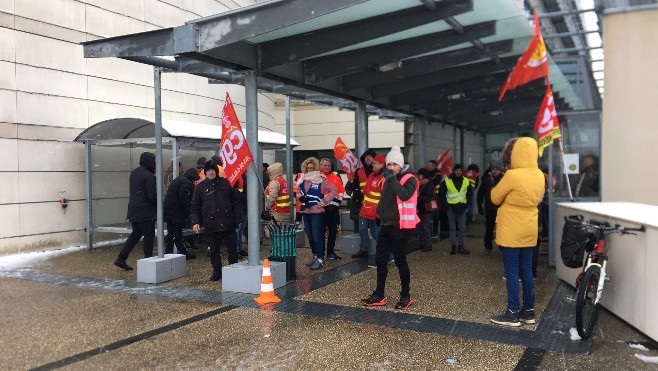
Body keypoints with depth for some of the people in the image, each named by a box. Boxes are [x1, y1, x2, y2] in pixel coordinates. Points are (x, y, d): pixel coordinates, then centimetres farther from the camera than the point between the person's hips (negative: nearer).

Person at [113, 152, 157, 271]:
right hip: (145, 212, -8)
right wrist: (158, 206, -4)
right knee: (148, 236, 2)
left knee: (135, 234, 17)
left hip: (133, 210, 8)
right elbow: (152, 195, -19)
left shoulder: (134, 173, 11)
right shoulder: (149, 176, -17)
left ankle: (121, 259, 14)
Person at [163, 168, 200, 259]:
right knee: (172, 235, -7)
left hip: (169, 213, 10)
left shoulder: (178, 180, 21)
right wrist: (187, 212, -12)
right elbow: (183, 198, -22)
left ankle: (184, 253, 27)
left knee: (178, 234, 16)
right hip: (175, 214, -10)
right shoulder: (186, 182, -12)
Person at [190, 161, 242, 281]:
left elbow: (236, 201, 8)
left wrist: (237, 218, 0)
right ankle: (217, 272, 16)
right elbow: (195, 207, 9)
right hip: (211, 225, 0)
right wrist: (195, 222, -3)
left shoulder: (226, 183, 6)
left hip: (227, 223, 0)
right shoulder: (200, 187, 8)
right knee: (214, 249, 5)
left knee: (232, 248, 7)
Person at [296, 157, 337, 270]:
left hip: (317, 212, -6)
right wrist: (300, 197, -6)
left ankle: (320, 259, 0)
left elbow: (334, 190, -6)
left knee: (317, 236, -8)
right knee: (310, 236, 14)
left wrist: (325, 201, -12)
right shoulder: (302, 180, 10)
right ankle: (315, 256, 28)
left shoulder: (321, 179, -7)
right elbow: (298, 192, 17)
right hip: (305, 212, 6)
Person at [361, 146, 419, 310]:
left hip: (400, 226, -7)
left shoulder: (409, 179, -9)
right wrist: (381, 212, 13)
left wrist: (392, 179, -25)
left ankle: (406, 296, 14)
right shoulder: (387, 179, 13)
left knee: (400, 261, -1)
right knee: (380, 259, 8)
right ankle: (379, 296, 16)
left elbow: (405, 195, -29)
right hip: (386, 225, 8)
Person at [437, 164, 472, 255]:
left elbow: (470, 193, 14)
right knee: (452, 228, 2)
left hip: (461, 207, 3)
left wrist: (466, 204, 3)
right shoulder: (446, 181, -7)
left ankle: (461, 247, 13)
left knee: (462, 228, 4)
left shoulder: (466, 181, 3)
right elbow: (441, 194, -1)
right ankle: (453, 247, 7)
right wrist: (446, 205, -8)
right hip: (451, 207, -3)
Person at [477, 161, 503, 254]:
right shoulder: (486, 179, 0)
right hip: (489, 209, 2)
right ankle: (488, 247, 16)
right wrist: (480, 207, 2)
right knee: (489, 229, 7)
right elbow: (480, 194, 5)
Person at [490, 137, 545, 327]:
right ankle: (529, 311, 20)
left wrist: (506, 196, 12)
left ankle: (513, 313, 5)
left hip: (511, 231, -7)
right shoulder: (539, 175, 3)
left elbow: (495, 198, -7)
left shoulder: (512, 175, -19)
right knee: (526, 270, 13)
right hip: (529, 230, 7)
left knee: (512, 272, 0)